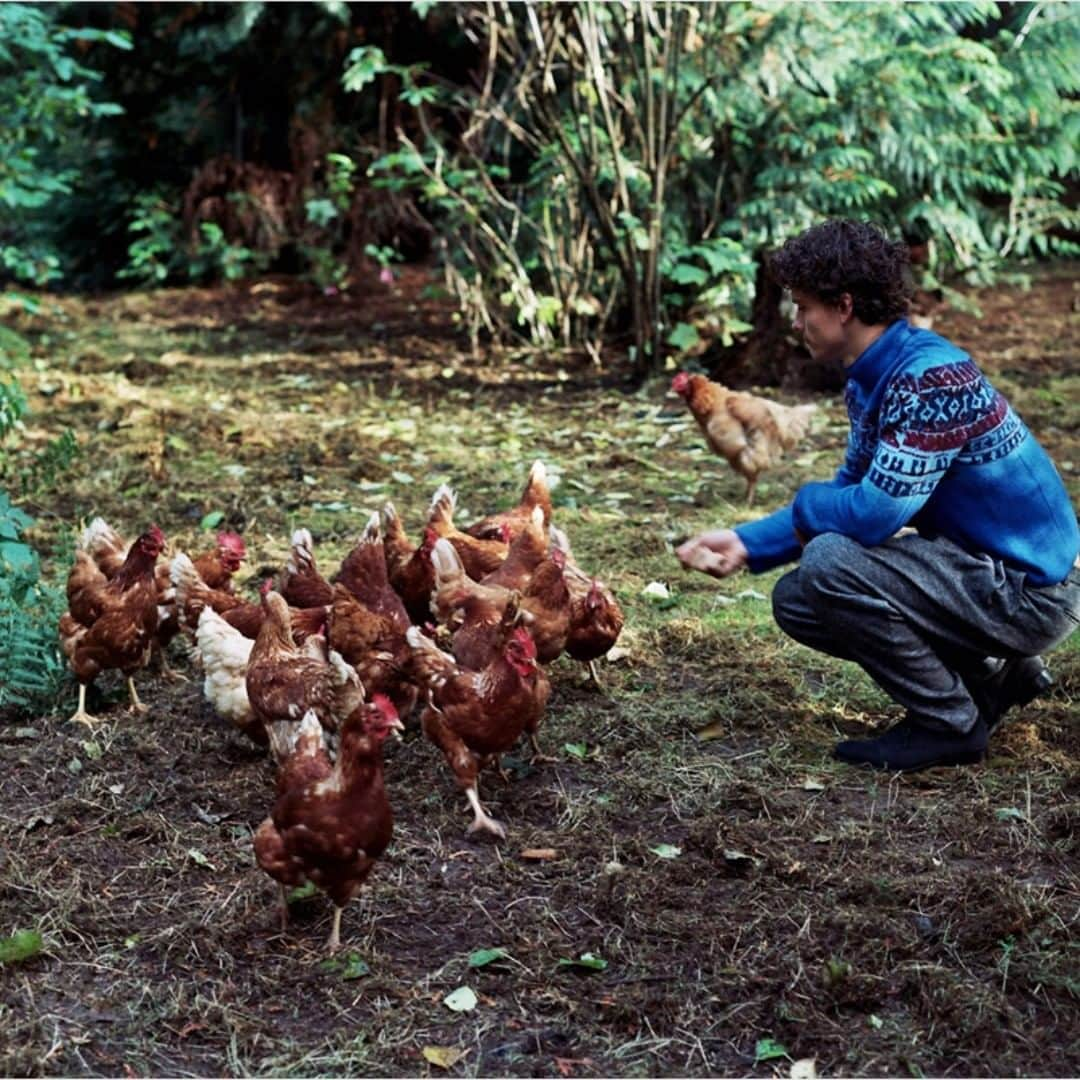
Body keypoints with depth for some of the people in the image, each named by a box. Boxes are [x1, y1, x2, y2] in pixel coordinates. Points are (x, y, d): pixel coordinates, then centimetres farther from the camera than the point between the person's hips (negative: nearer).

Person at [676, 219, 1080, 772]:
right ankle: (993, 677, 15)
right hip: (975, 566, 10)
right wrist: (747, 543, 3)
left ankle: (949, 725, -6)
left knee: (829, 563, -25)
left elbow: (874, 513, -29)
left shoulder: (931, 376, -25)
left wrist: (806, 504, -7)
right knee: (797, 601, 8)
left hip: (1029, 590, -10)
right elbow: (848, 495, 12)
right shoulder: (870, 379, 4)